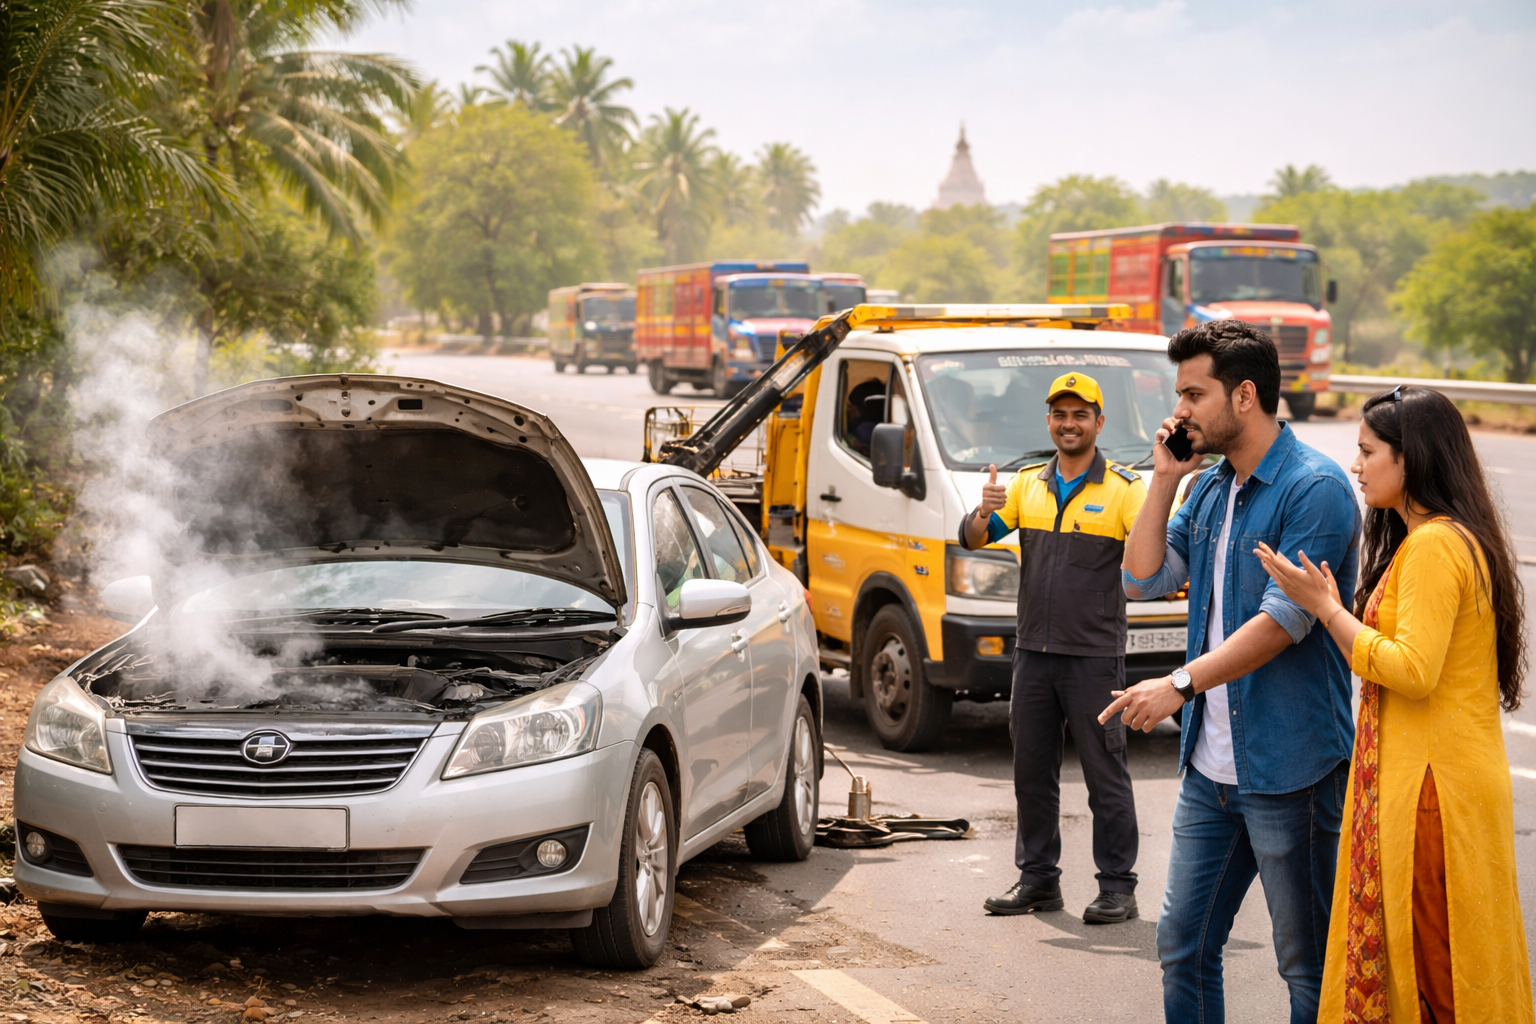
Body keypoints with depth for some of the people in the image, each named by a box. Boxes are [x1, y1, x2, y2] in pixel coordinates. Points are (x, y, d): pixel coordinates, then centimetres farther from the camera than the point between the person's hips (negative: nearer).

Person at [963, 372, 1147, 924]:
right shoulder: (1026, 484, 12)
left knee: (1105, 775, -1)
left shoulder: (1123, 489, -2)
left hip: (1095, 656, -5)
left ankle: (1118, 887, 5)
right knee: (1032, 772, 11)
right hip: (1033, 651, 5)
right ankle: (1038, 879, 21)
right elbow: (973, 540, 7)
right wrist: (984, 513, -15)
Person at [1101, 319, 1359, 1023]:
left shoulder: (1314, 488, -14)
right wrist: (1164, 479, 4)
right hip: (1209, 766, 8)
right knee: (1182, 944, 13)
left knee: (1308, 965, 2)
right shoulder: (1210, 489, 12)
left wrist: (1181, 684, -24)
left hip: (1288, 772, -8)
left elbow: (1285, 620, -21)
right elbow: (1144, 579, 11)